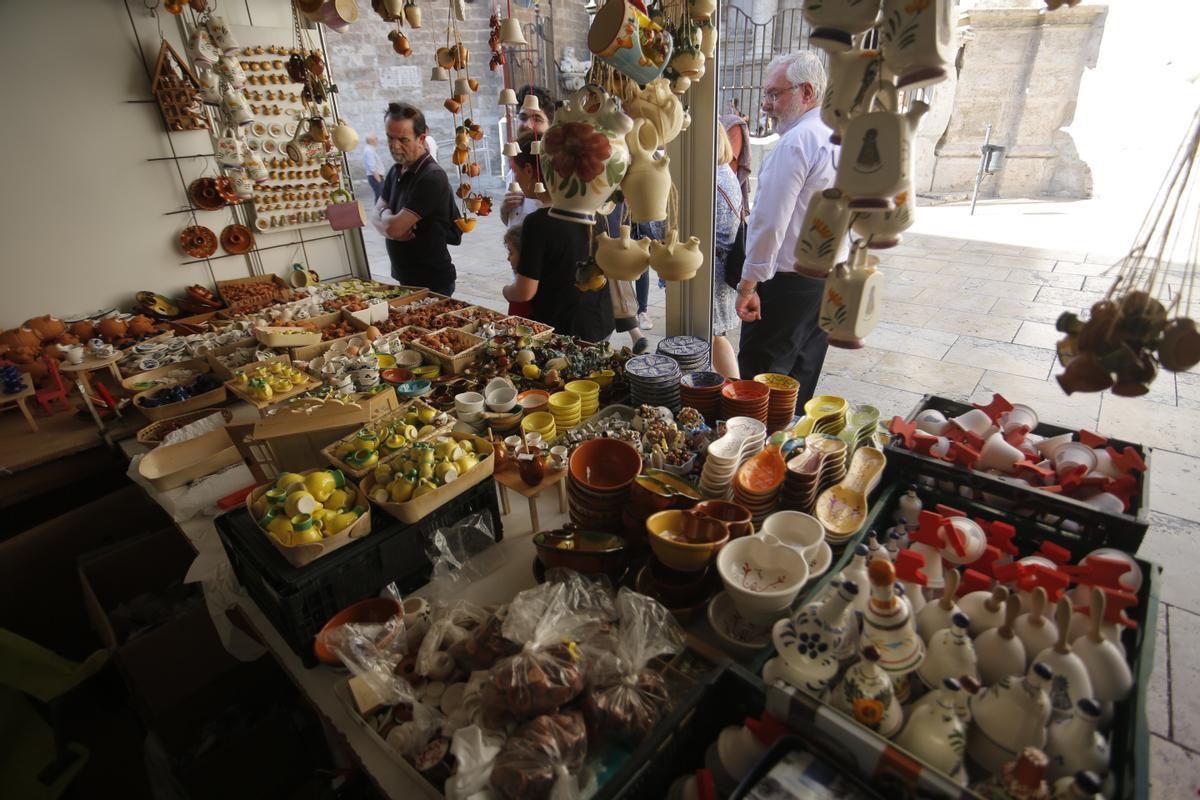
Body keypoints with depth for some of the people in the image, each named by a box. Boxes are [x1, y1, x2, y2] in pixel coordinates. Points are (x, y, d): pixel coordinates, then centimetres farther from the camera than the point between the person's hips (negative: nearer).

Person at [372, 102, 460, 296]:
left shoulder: (432, 177, -22)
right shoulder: (396, 171, 8)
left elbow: (394, 227, -24)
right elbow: (376, 216, 7)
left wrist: (385, 213, -2)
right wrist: (389, 228, -16)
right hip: (405, 279, 9)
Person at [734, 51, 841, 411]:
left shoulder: (795, 142, -15)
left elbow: (770, 222, -21)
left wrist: (748, 284, -17)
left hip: (788, 281, -9)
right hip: (831, 279, 9)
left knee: (761, 374, 0)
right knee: (802, 374, 18)